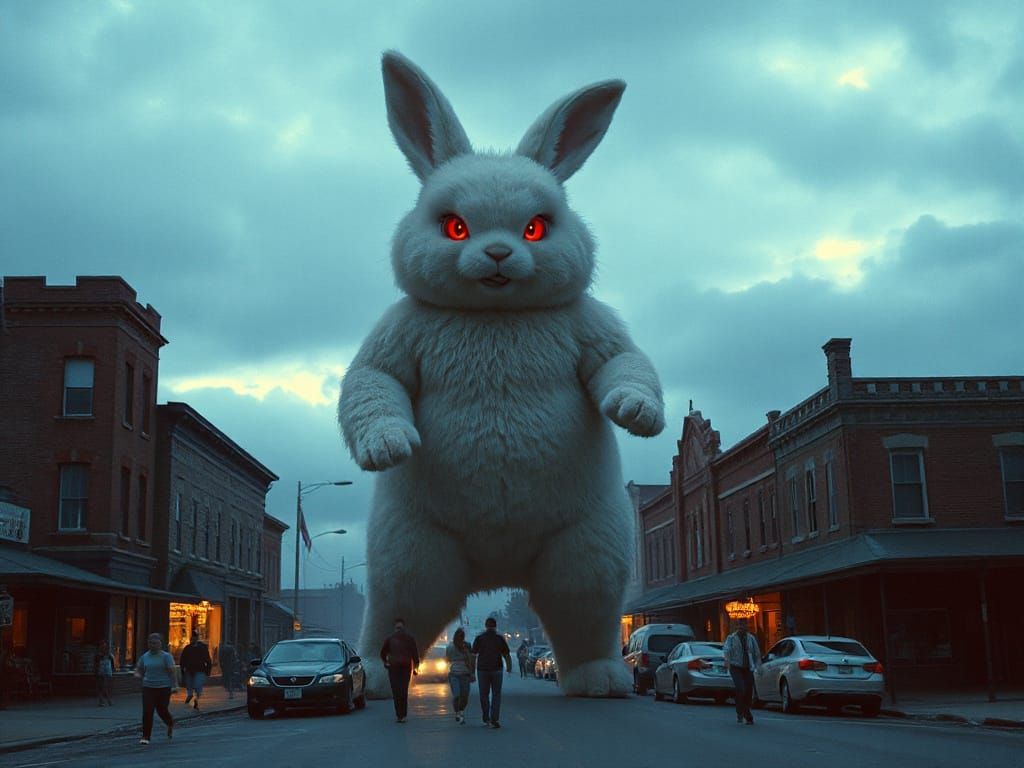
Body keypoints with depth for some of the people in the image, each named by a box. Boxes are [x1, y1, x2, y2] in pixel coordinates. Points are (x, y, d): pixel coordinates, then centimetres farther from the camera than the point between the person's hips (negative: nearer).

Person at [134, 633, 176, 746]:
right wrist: (138, 674, -6)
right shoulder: (144, 656, 8)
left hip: (163, 687, -3)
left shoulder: (166, 656, -4)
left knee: (161, 711, 5)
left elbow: (171, 672, -9)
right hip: (148, 687, 3)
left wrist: (175, 685, -17)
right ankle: (145, 737, -3)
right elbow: (138, 669, 17)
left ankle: (170, 724, 38)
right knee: (147, 712, -8)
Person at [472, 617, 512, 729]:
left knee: (484, 694, 14)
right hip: (496, 669, -1)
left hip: (482, 670, 1)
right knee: (496, 695, 6)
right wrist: (509, 668, 18)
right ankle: (494, 720, -4)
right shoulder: (500, 638, 0)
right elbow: (507, 655, 2)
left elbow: (473, 655, -4)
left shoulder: (479, 638, -1)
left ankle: (486, 718, 20)